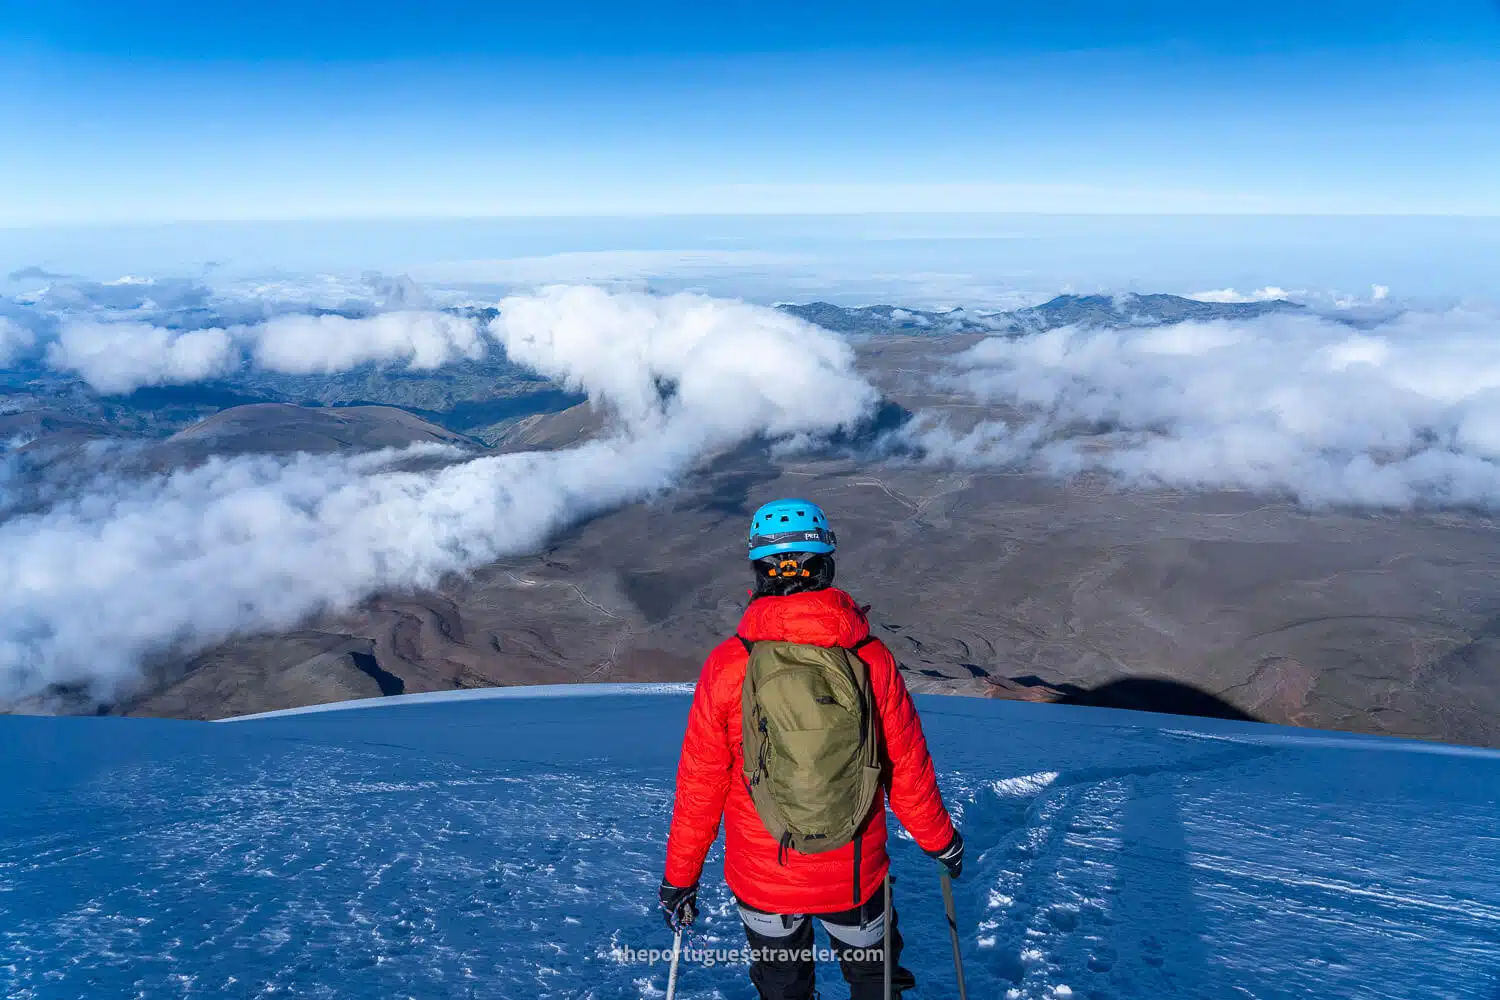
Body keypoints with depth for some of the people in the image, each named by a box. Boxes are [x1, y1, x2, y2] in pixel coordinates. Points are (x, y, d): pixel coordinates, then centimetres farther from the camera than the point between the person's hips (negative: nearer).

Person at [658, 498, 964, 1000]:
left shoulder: (728, 665, -18)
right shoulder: (871, 658, -15)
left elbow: (700, 783, -11)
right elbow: (908, 766, -5)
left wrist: (679, 875, 3)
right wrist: (941, 840, 13)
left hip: (762, 879, 0)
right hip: (856, 874, 1)